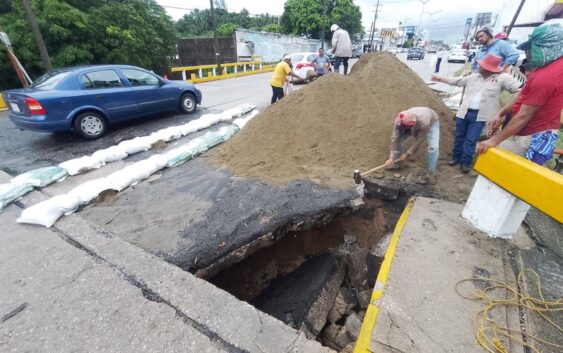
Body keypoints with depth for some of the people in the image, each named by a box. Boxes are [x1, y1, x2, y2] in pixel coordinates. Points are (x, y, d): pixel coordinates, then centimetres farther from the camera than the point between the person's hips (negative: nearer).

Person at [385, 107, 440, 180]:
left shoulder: (423, 122, -46)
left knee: (433, 147, -20)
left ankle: (431, 174, -6)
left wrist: (408, 154, -28)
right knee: (398, 139, -14)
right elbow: (395, 139, -34)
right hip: (413, 125, 4)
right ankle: (396, 162, 7)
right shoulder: (399, 120, -37)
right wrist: (391, 157, -35)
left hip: (431, 123, -3)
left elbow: (419, 140, -34)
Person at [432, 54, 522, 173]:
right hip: (464, 112, 4)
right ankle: (456, 157, 28)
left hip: (480, 116, -4)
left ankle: (466, 162, 14)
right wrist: (440, 78, 20)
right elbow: (456, 81, 17)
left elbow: (519, 88, -11)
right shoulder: (473, 77, 7)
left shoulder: (502, 78, -5)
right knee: (459, 137, 13)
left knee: (471, 140, 0)